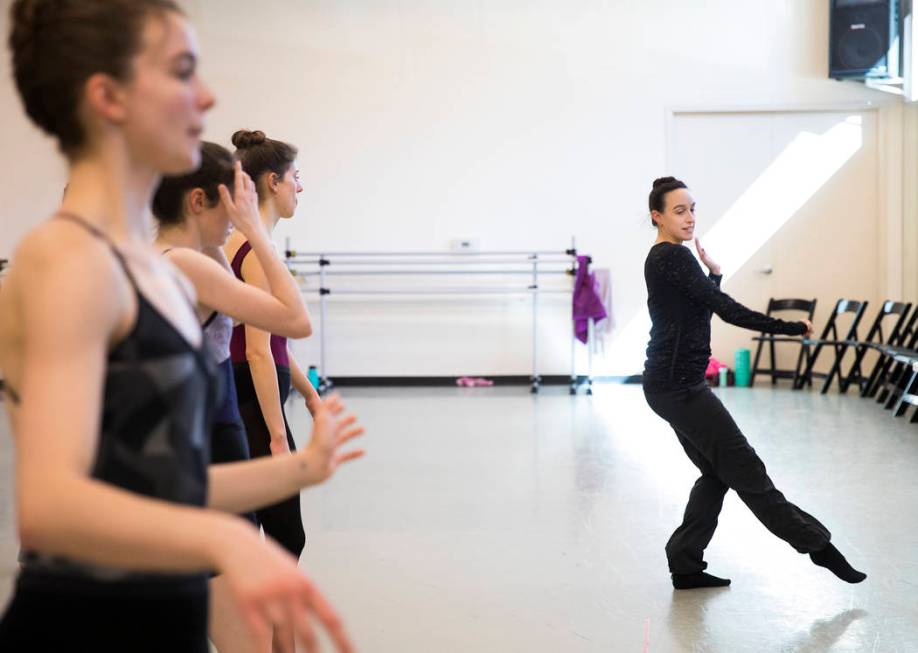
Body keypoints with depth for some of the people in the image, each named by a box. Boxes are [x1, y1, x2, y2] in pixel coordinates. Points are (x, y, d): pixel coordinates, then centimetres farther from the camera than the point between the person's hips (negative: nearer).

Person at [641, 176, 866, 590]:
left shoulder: (664, 258, 15)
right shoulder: (674, 257, -15)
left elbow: (706, 304, 24)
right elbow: (727, 310, -19)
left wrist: (713, 272, 10)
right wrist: (789, 328, -15)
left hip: (674, 383, 10)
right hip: (678, 385, -10)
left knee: (717, 472, 13)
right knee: (744, 468, -2)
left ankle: (685, 565, 15)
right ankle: (817, 544, 5)